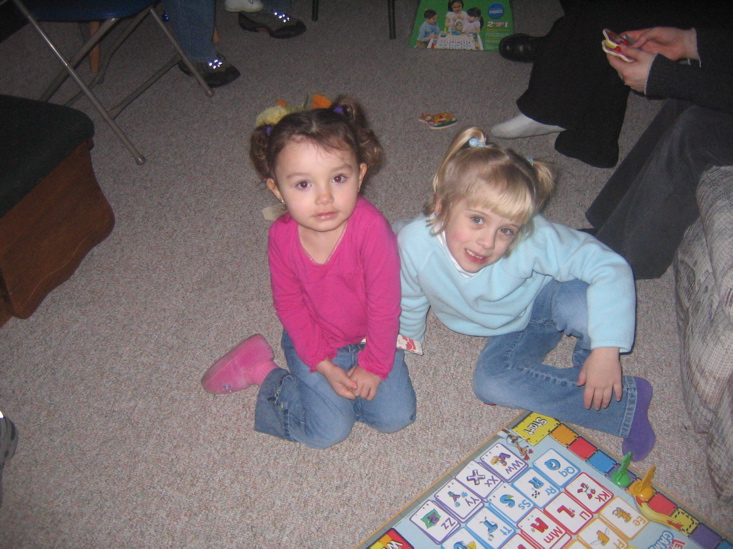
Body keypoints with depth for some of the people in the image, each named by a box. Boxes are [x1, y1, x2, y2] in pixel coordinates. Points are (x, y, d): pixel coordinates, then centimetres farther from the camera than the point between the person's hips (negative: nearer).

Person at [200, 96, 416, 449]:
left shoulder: (370, 227, -33)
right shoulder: (281, 236, -23)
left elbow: (384, 303, -22)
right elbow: (289, 304, -9)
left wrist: (374, 365, -11)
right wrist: (324, 365, -12)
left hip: (370, 334, 1)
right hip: (314, 339, 0)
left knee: (395, 417, -2)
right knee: (328, 432, -6)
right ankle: (264, 372, 15)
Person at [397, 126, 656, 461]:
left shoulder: (534, 240, -38)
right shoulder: (414, 243, -31)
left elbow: (610, 268, -33)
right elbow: (410, 303, -9)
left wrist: (606, 349, -39)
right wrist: (409, 340, 9)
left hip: (546, 302, -3)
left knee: (581, 301, -37)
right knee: (490, 382, -25)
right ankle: (625, 407, -15)